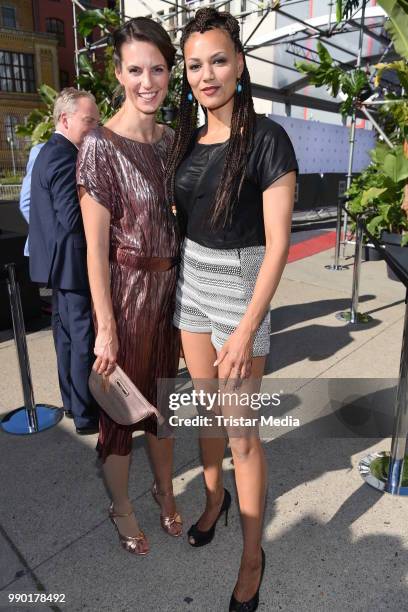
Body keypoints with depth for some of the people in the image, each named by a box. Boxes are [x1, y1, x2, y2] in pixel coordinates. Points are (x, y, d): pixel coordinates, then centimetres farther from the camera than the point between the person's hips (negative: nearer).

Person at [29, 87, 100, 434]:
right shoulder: (65, 156, -18)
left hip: (58, 260, 11)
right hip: (74, 262, -11)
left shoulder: (49, 151, 15)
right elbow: (73, 219, -25)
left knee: (68, 334, 17)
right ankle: (87, 415, 11)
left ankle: (73, 401, 31)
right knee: (85, 338, -1)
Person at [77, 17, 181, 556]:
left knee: (162, 396, 20)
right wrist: (106, 328, -14)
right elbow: (96, 248, -14)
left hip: (170, 286, 6)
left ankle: (165, 492, 43)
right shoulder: (101, 145, -13)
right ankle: (122, 509, 37)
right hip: (126, 290, -6)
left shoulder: (172, 140, 6)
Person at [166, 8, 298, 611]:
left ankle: (252, 557, 25)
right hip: (191, 283, 6)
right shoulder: (188, 140, 7)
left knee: (242, 432, 3)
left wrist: (246, 331, -21)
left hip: (239, 288, -6)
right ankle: (214, 498, 44)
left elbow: (278, 243, -17)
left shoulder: (266, 139, -12)